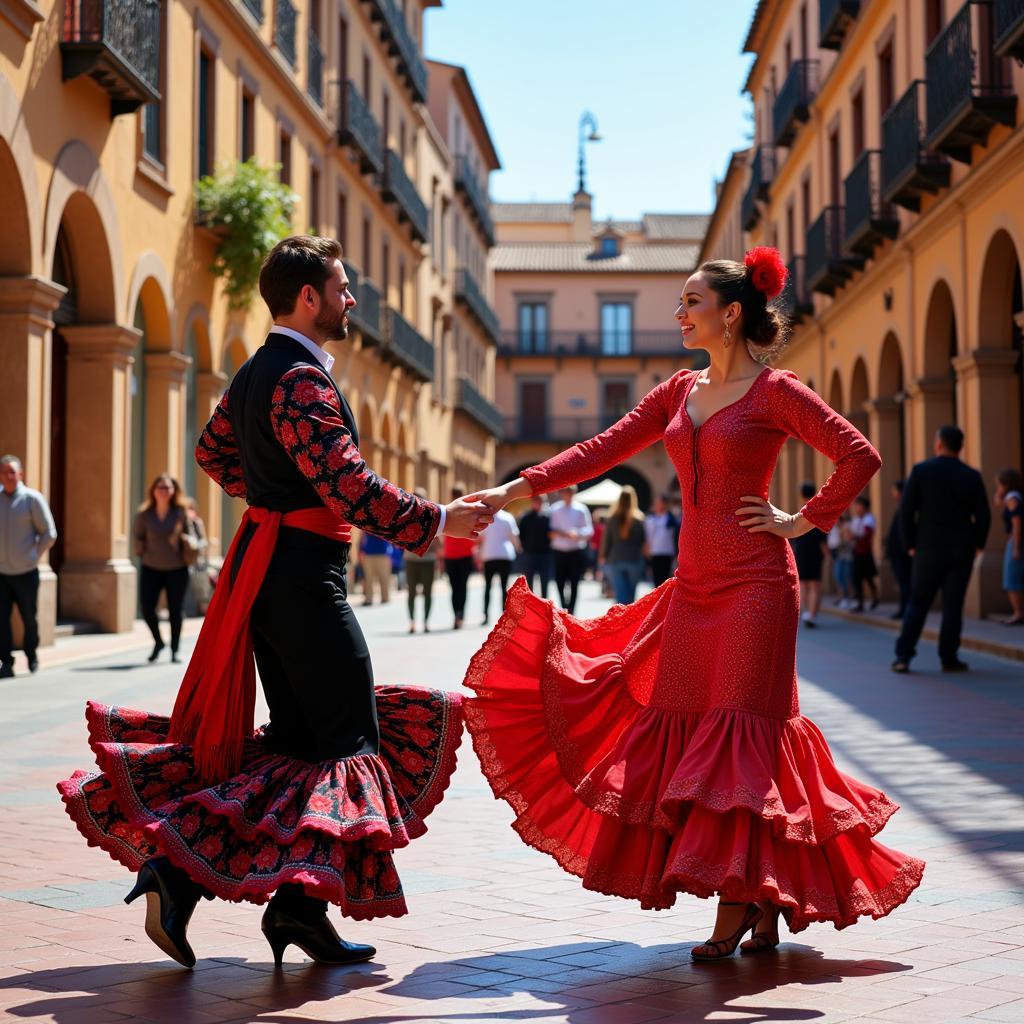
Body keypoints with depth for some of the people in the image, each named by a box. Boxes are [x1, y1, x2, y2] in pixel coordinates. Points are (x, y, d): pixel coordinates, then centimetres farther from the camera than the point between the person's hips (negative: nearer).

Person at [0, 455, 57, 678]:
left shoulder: (32, 499, -5)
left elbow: (49, 534, 1)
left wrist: (33, 557, 1)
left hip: (26, 573, -1)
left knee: (29, 618, 10)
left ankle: (31, 655, 31)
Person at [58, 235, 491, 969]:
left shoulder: (258, 372, 14)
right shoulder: (302, 379, -16)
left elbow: (214, 452, 29)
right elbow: (350, 485, -23)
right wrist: (438, 521, -16)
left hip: (267, 564, 10)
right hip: (304, 571, -10)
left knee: (296, 734, 13)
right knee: (349, 735, -4)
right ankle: (299, 898, -7)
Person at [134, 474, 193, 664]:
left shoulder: (181, 513, -4)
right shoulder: (144, 514, -2)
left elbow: (189, 536, 7)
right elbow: (137, 534, 14)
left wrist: (187, 556, 1)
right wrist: (142, 550, 6)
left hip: (177, 569, -1)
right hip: (151, 568, 1)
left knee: (175, 611, 4)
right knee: (147, 608, -6)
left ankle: (175, 650, 17)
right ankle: (158, 642, 20)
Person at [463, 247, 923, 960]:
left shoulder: (775, 391, -6)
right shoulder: (680, 391, 14)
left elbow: (862, 456, -11)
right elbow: (603, 450, 10)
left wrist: (802, 521, -8)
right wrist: (515, 489, 3)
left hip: (754, 581, -7)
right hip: (695, 582, 7)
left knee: (738, 733, -5)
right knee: (686, 728, 5)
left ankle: (738, 905, 4)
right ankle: (762, 903, 16)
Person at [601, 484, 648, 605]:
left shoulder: (611, 519, -4)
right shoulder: (638, 520, -6)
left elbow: (606, 541, 0)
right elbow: (644, 542, -3)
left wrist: (603, 557, 13)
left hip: (615, 560, 0)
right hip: (634, 560, 0)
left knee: (620, 596, -1)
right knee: (630, 596, 14)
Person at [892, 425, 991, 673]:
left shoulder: (921, 471, -5)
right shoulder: (972, 476, -1)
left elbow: (906, 511, -7)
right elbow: (983, 516, -1)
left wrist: (910, 544, 3)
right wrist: (977, 543, 14)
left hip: (928, 549, 0)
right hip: (961, 551, 0)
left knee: (917, 603, 7)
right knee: (953, 605, 5)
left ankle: (903, 656, 2)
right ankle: (949, 658, 5)